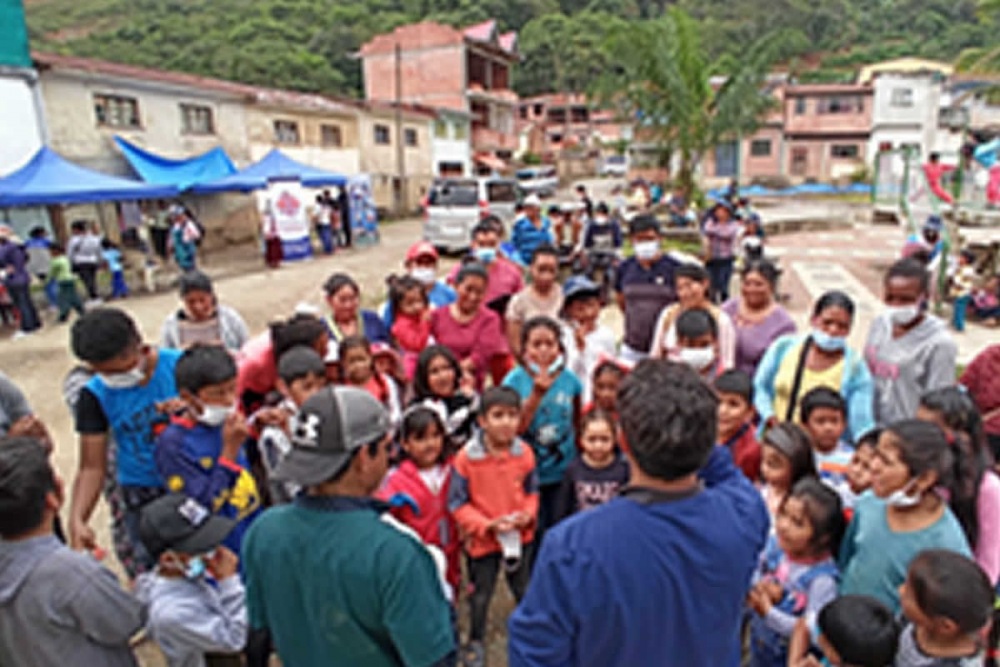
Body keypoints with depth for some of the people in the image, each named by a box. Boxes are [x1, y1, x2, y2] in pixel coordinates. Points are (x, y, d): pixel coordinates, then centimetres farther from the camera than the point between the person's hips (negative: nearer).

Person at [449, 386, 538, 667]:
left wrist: (528, 515, -16)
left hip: (521, 536, 3)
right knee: (480, 596, 17)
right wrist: (487, 524, -23)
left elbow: (532, 491, 2)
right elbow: (457, 503, -15)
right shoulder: (466, 457, -22)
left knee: (525, 590, 24)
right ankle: (475, 643, 42)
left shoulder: (525, 452, -13)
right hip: (482, 538, -2)